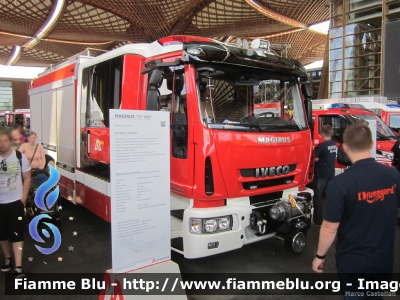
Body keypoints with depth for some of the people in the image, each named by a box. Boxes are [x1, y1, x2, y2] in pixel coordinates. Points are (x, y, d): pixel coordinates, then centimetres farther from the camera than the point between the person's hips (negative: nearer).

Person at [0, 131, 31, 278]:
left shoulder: (20, 157, -7)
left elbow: (27, 178, 1)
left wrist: (24, 197, -5)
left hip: (16, 202, -2)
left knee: (17, 234, -2)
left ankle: (18, 268, 0)